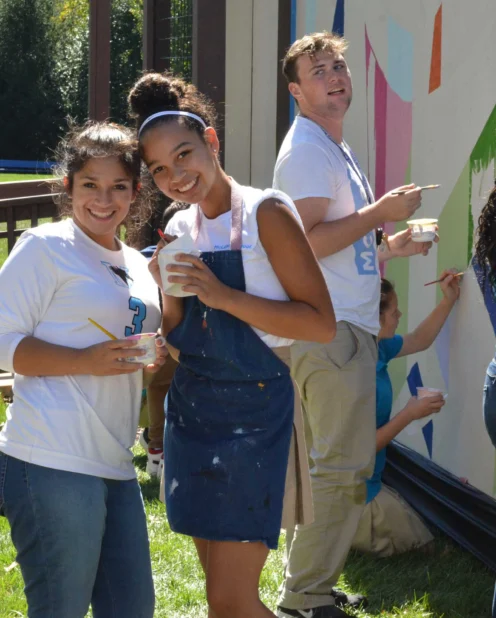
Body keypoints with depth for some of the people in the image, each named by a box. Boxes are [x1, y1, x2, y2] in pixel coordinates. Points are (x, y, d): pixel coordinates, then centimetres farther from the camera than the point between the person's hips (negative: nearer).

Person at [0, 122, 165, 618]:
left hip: (115, 466, 8)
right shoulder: (45, 247, -4)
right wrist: (86, 362, -21)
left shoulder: (138, 267, 19)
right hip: (53, 464, -8)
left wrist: (159, 355, 7)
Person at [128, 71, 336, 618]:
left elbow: (321, 324, -16)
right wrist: (171, 293, -7)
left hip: (252, 408, -7)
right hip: (191, 409, 7)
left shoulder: (264, 213, -11)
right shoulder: (180, 230, 8)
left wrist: (223, 295, -21)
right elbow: (178, 344, 12)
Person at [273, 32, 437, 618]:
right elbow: (307, 242, -22)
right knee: (343, 467, -10)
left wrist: (388, 248, 18)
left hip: (350, 326, 10)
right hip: (330, 329, -10)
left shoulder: (335, 150, 21)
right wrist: (380, 212, -17)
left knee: (336, 465, 14)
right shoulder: (306, 149, -11)